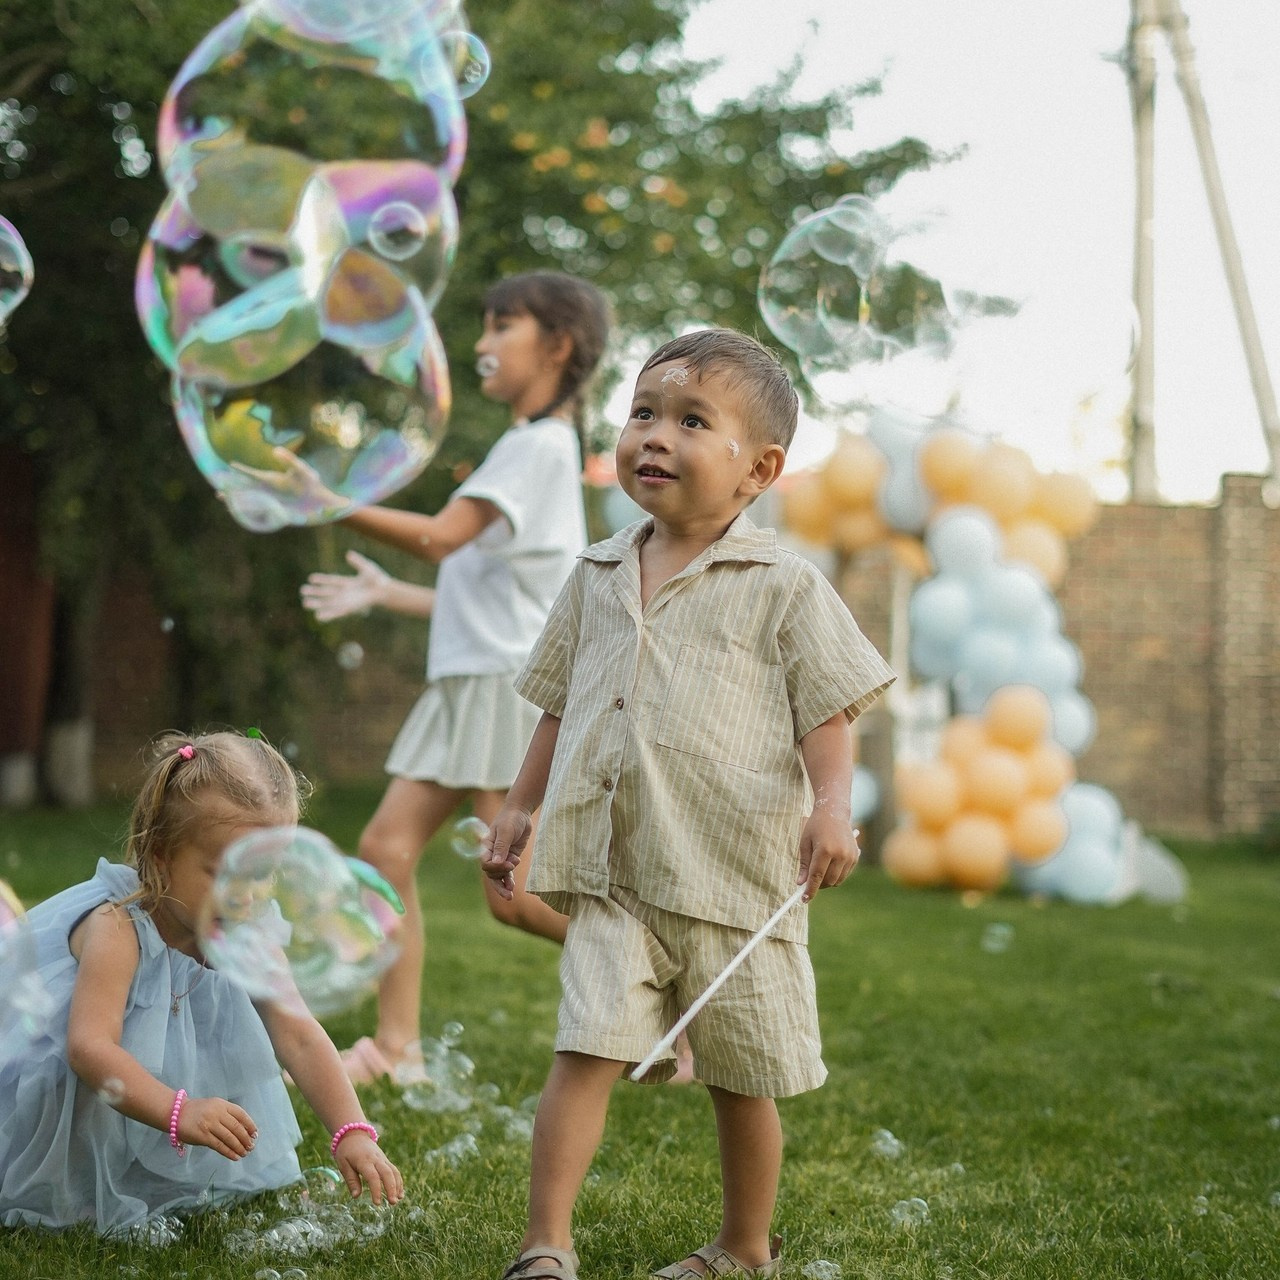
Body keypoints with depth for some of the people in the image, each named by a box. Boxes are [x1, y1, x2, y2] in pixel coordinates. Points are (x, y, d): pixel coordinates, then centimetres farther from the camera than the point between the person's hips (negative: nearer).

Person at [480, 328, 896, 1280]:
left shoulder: (782, 587, -3)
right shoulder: (598, 577, 11)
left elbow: (827, 709, -5)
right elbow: (561, 706, 21)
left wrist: (832, 806, -19)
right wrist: (520, 807, 18)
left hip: (735, 875, -3)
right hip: (613, 875, 3)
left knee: (742, 1080, 10)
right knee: (585, 1051, -10)